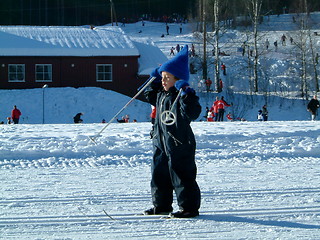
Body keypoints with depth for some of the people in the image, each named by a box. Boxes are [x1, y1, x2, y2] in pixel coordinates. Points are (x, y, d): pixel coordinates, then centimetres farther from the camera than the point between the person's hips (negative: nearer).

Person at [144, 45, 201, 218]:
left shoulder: (183, 96, -16)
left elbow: (193, 113, -29)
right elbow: (151, 98, 33)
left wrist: (186, 95, -36)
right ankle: (161, 205, 28)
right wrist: (154, 82, 20)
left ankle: (189, 207, 6)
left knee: (182, 177, -3)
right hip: (162, 143, 9)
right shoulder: (162, 93, 11)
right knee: (159, 175, 16)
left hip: (179, 145, -9)